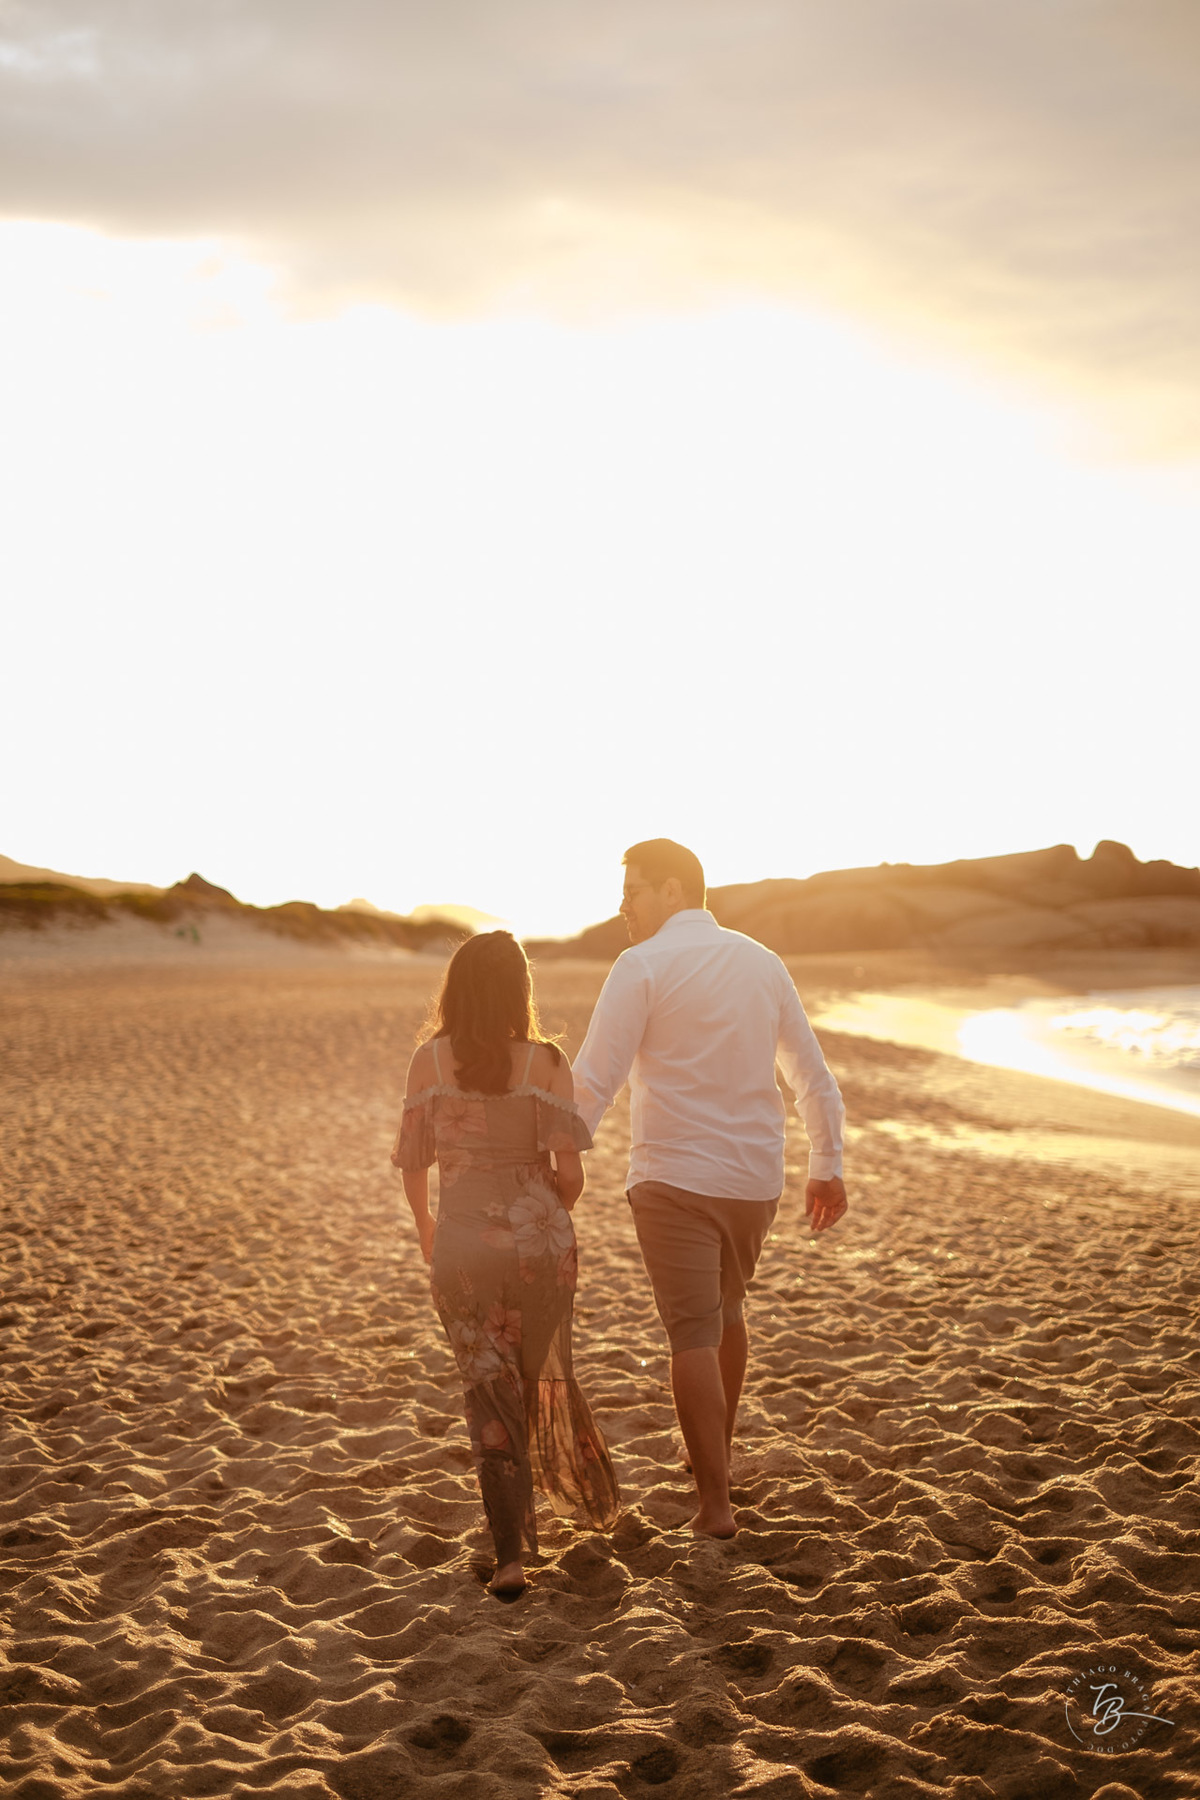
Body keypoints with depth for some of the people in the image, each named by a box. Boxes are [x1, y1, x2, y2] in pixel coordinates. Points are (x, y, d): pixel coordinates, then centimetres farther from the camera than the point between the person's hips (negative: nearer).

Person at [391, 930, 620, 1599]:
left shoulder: (430, 1060, -4)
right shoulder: (544, 1062, -8)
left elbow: (414, 1161, 2)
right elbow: (570, 1171, -9)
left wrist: (425, 1224, 21)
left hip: (463, 1243, 0)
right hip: (540, 1237, 1)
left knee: (490, 1390, 7)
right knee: (543, 1374, 22)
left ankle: (512, 1554, 1)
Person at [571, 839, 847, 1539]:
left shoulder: (642, 966, -9)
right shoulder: (762, 962, 8)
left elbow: (593, 1082, -14)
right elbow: (815, 1075, 13)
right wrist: (828, 1165, 22)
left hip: (675, 1179, -6)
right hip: (757, 1175, 6)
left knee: (694, 1335, -2)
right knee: (727, 1310, 24)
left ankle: (715, 1502, -3)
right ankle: (718, 1451, 38)